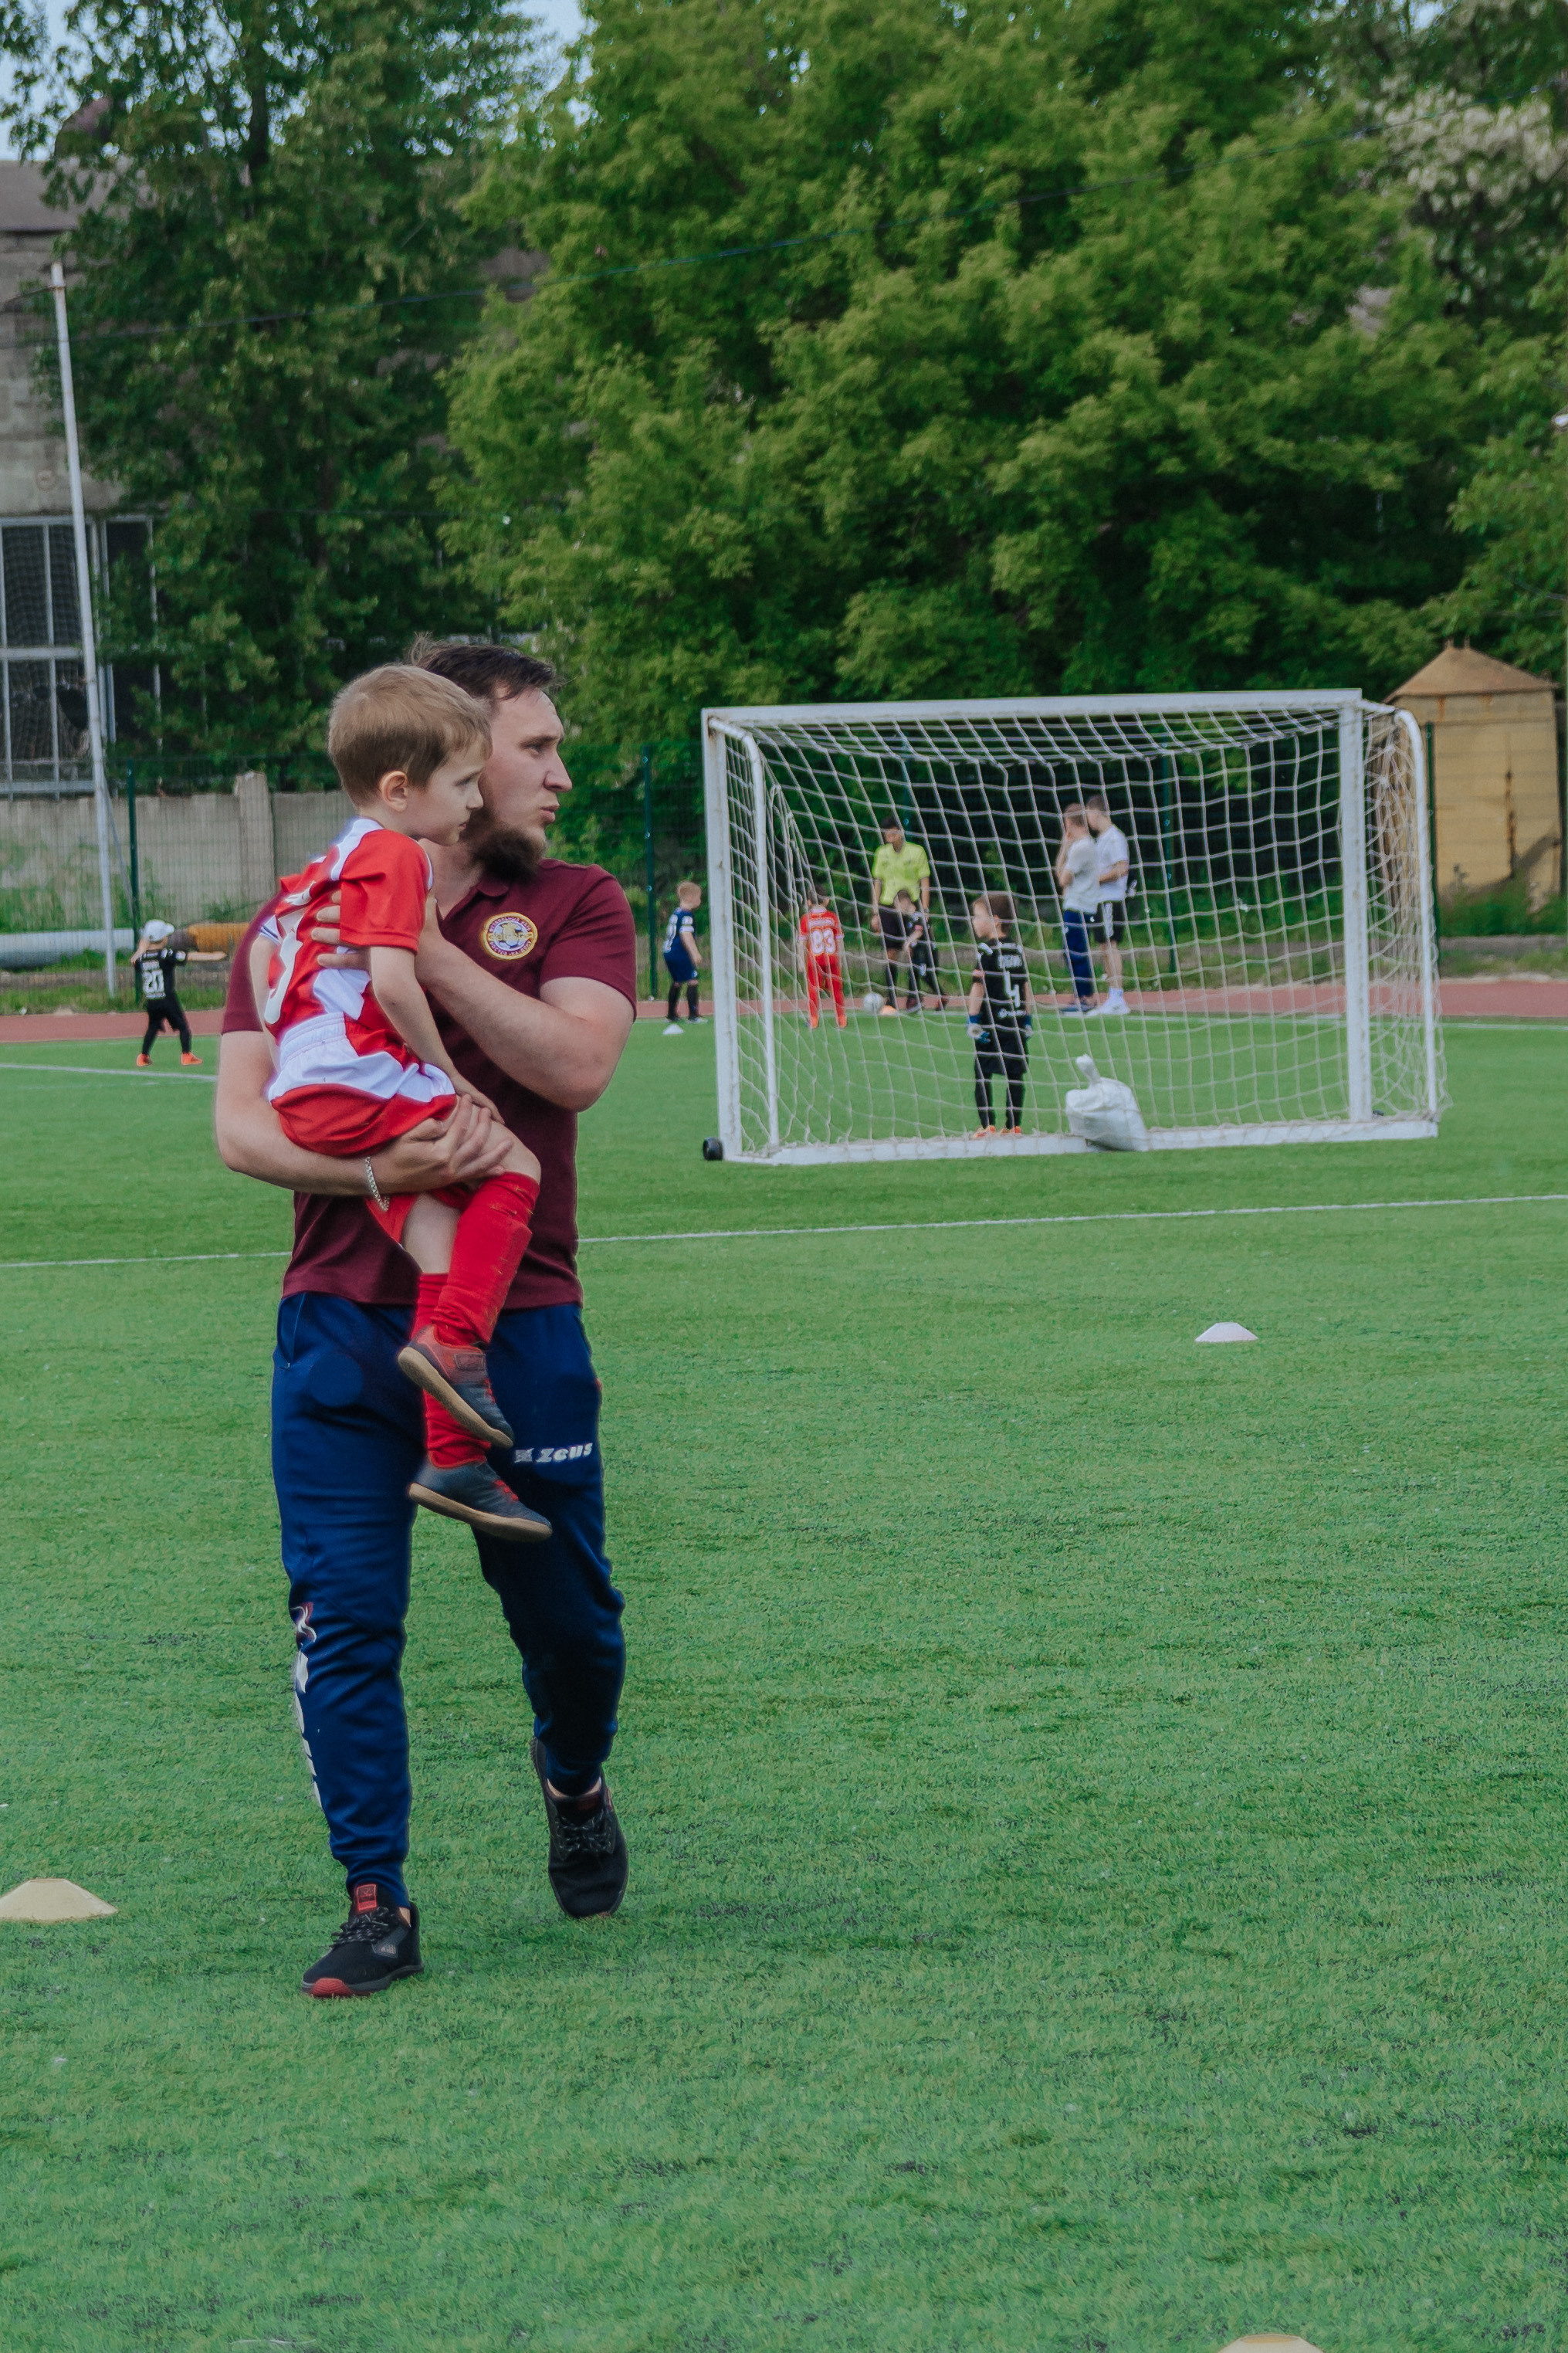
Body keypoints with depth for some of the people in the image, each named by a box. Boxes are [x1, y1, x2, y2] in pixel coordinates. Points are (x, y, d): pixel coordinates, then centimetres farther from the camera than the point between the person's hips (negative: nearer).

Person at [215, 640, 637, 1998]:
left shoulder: (575, 907, 6)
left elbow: (576, 1064, -13)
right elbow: (243, 1124, -1)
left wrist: (421, 952, -17)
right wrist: (372, 1171, -19)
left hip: (519, 1322, 0)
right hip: (342, 1323, 0)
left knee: (565, 1609, 8)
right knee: (344, 1618, -7)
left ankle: (575, 1784, 40)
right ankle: (376, 1905, 1)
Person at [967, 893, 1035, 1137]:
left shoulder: (986, 950, -8)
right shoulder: (1017, 949, 9)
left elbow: (978, 986, -12)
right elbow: (1027, 986, 12)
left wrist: (973, 1019, -10)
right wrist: (1027, 1019, 17)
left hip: (991, 1023, -5)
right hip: (1016, 1022, 5)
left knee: (982, 1074, 3)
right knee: (1015, 1075, 7)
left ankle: (987, 1125, -3)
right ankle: (1015, 1124, 6)